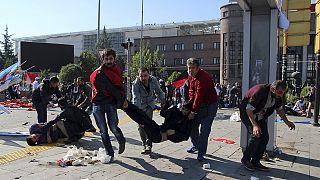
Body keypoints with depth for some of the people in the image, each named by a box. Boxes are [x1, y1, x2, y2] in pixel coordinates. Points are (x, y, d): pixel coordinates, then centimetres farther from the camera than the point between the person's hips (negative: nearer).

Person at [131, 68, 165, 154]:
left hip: (149, 104, 1)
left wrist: (164, 102, 6)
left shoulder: (153, 80, -18)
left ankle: (149, 145, -7)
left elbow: (159, 92, 0)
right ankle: (144, 145, 15)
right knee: (141, 126, -1)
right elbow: (136, 98, -41)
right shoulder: (136, 84, -29)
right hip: (139, 106, -1)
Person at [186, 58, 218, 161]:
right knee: (192, 125, 14)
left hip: (210, 105, -9)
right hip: (199, 104, 9)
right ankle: (196, 145, 34)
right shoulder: (190, 76, 3)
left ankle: (201, 153, 3)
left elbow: (199, 96, -27)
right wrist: (190, 105, -3)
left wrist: (193, 111, -24)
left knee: (204, 130, -7)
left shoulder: (203, 77, -26)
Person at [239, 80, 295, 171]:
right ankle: (246, 159, -3)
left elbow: (279, 109, 11)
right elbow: (248, 109, -31)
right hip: (247, 114, -7)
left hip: (260, 116, 7)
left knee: (265, 137, -2)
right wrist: (254, 125, -38)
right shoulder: (260, 91, -32)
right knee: (256, 135, -21)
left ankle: (255, 162, 10)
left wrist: (287, 122, 0)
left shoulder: (277, 96, -9)